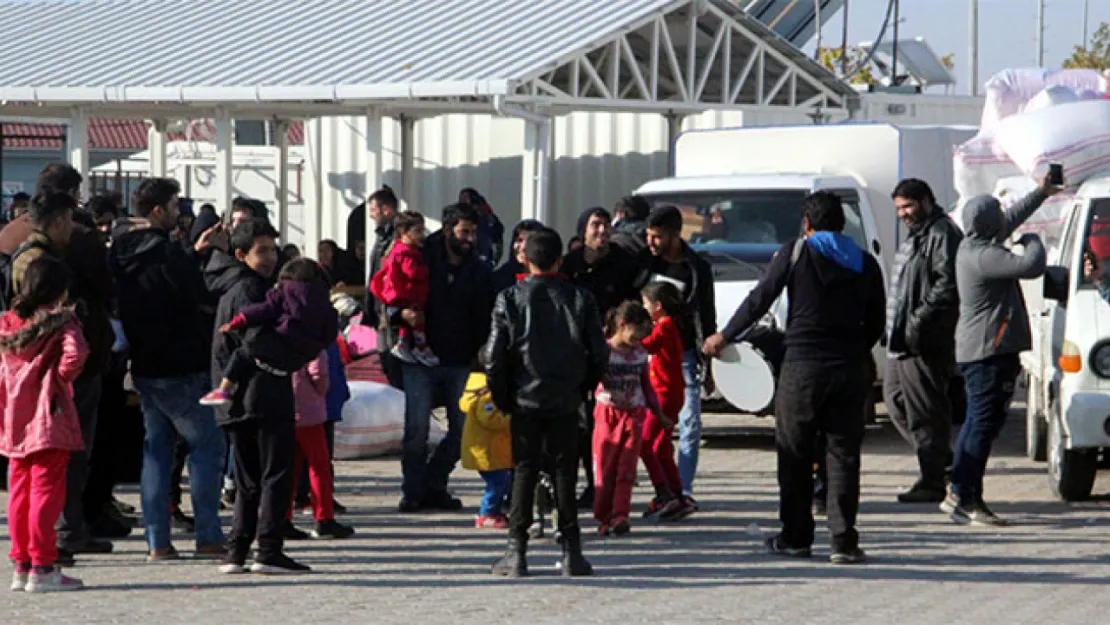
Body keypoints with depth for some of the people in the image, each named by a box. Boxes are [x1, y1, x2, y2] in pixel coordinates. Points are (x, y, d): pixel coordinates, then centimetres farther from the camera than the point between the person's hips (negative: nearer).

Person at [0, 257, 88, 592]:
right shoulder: (60, 320, -9)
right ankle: (42, 568, -3)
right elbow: (75, 353, -26)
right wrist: (64, 376, -10)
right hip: (49, 420, -6)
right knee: (46, 490, -3)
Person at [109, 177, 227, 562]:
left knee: (157, 448, 12)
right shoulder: (164, 254, -19)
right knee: (207, 445, 1)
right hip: (178, 370, -8)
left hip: (144, 367, 8)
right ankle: (208, 537, -2)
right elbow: (202, 295, -9)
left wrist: (194, 252, 17)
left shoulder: (122, 253, 6)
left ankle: (157, 541, 8)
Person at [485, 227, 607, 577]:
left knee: (524, 472, 5)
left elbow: (494, 356, -7)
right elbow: (599, 354, 0)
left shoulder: (510, 299, -5)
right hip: (565, 402, 1)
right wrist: (583, 389, 14)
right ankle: (571, 551, 6)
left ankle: (517, 553, 1)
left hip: (524, 401, -1)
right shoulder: (579, 299, -1)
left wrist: (501, 397, 5)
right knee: (565, 472, 7)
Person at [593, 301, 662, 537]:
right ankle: (603, 517, 9)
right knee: (605, 468, 0)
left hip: (634, 414, 3)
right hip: (608, 413, -3)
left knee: (626, 468, -4)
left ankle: (620, 515, -7)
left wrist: (658, 412, 19)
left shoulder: (640, 353, 8)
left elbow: (646, 385, 17)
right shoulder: (603, 351, -8)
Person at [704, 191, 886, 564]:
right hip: (851, 369, 3)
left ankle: (795, 537, 12)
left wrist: (724, 337, 12)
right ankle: (844, 542, -2)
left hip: (802, 367, -3)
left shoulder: (794, 253, -1)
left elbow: (759, 301, 0)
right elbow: (876, 322, 11)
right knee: (844, 454, 3)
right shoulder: (864, 263, 8)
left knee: (794, 455, 8)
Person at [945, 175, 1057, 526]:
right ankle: (966, 502, -10)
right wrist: (1033, 243, -5)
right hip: (989, 351, -11)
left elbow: (1012, 219, 30)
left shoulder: (973, 246, 13)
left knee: (977, 422, 17)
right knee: (984, 424, -10)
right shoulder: (983, 257, -20)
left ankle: (958, 493, 22)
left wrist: (1042, 193, 38)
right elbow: (1031, 267, -27)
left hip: (975, 351, 11)